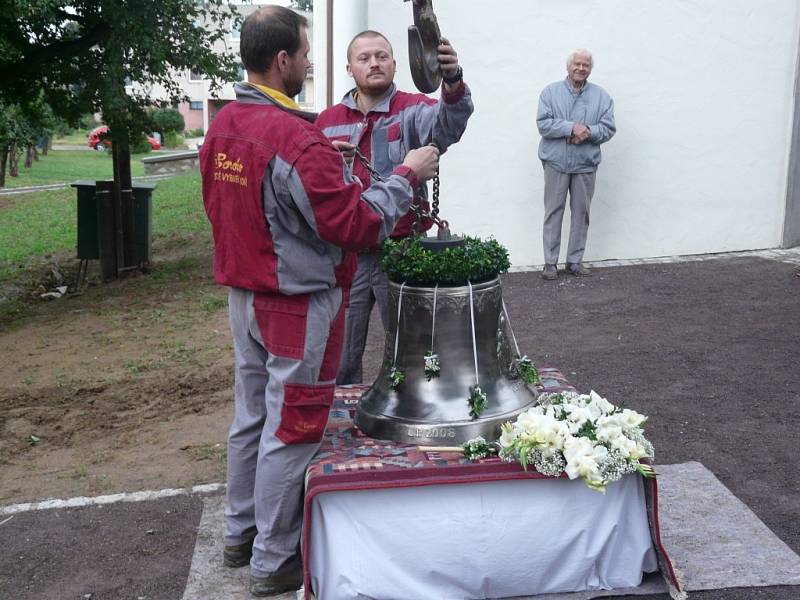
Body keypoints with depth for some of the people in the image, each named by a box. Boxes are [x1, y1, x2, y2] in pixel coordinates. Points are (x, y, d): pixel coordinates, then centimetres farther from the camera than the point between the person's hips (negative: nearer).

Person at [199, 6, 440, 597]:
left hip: (244, 296, 9)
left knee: (252, 416, 20)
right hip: (298, 306, -9)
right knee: (290, 431, 4)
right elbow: (358, 226, -23)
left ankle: (240, 535, 35)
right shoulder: (297, 139, -24)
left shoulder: (223, 126, 4)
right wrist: (406, 175, -12)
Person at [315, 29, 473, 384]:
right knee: (341, 359, 12)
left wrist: (453, 81, -46)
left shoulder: (412, 110, -3)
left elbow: (447, 123, -26)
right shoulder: (327, 122, 7)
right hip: (346, 253, 3)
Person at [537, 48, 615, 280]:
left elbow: (608, 128, 1)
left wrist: (588, 132, -18)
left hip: (586, 164, 2)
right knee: (553, 211, 1)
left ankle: (575, 261, 17)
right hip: (556, 162, -2)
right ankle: (550, 262, 8)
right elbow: (543, 123, -9)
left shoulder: (601, 96, 7)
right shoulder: (551, 92, 2)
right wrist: (572, 127, -20)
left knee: (581, 212, 6)